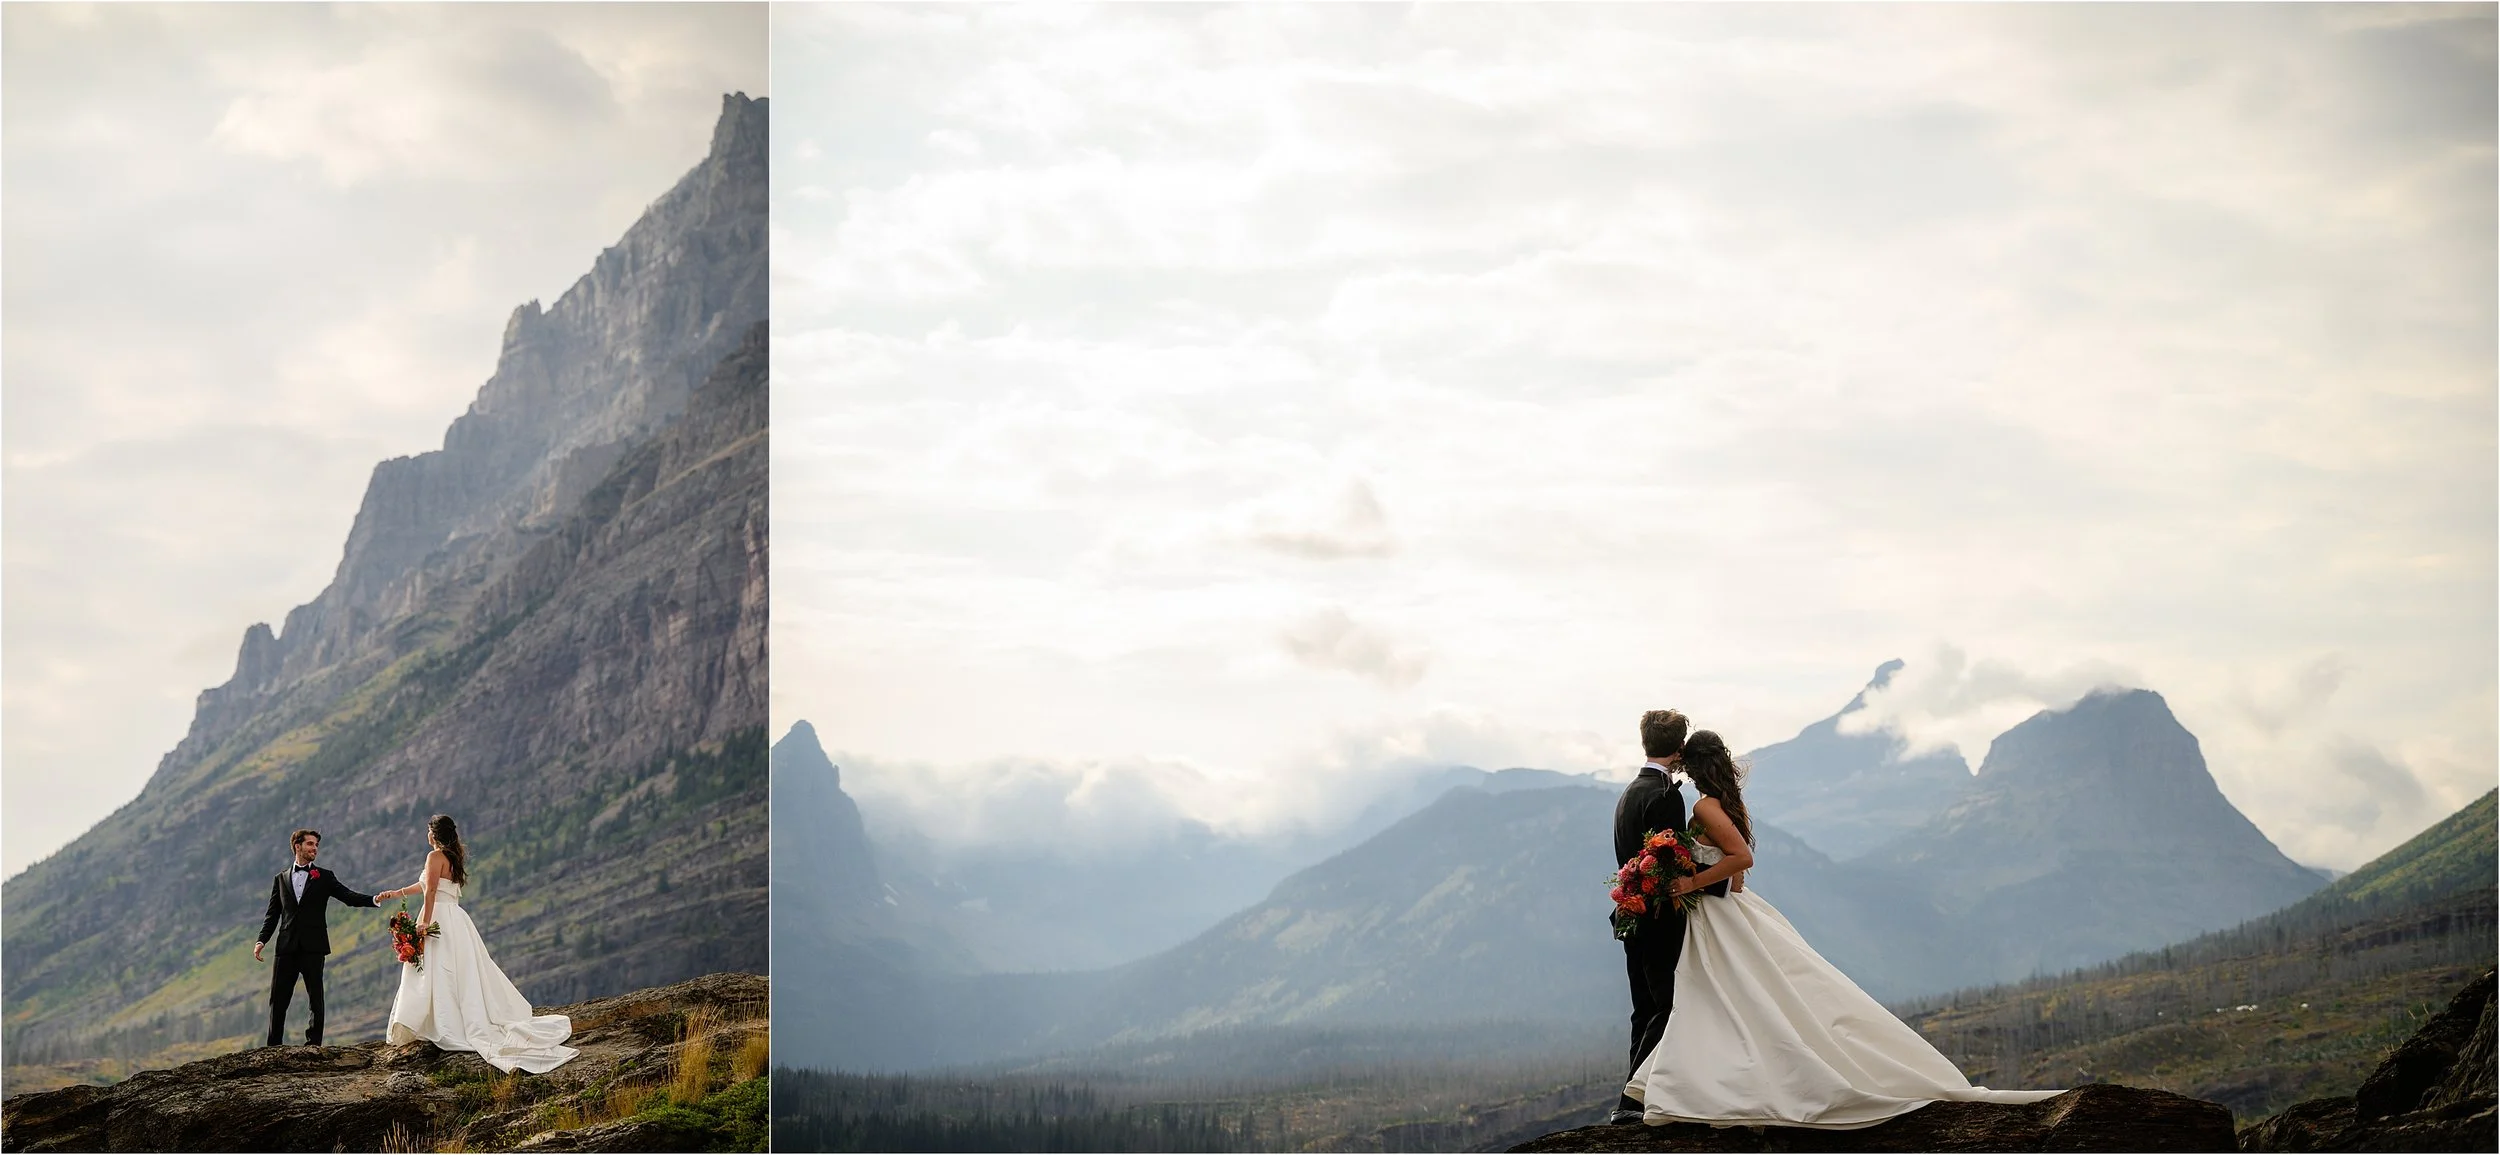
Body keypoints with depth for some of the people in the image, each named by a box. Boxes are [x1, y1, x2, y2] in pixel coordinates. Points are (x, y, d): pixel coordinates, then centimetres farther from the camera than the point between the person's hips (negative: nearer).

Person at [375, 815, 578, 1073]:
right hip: (456, 920, 8)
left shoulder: (435, 856, -7)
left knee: (438, 979, -9)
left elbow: (431, 890, -17)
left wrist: (425, 922, -22)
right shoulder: (454, 858, 19)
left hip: (439, 918, -8)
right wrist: (398, 893, 37)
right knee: (464, 975, 8)